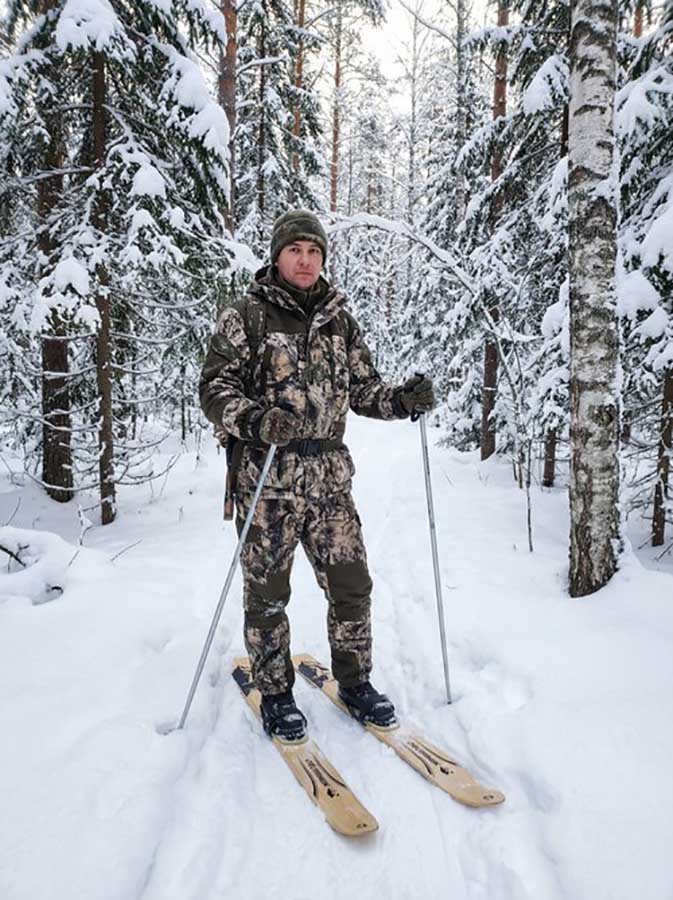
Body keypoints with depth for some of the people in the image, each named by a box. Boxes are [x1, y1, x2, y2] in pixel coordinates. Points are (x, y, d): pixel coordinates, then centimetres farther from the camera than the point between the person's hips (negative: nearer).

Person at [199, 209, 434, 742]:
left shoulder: (338, 319, 13)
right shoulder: (246, 316, -1)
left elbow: (363, 389, 17)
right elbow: (215, 389, -6)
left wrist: (405, 400, -3)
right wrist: (255, 420, -25)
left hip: (329, 475, 4)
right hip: (266, 476, -4)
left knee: (352, 583, 7)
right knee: (268, 592, 6)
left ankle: (354, 682, 28)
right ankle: (274, 693, 26)